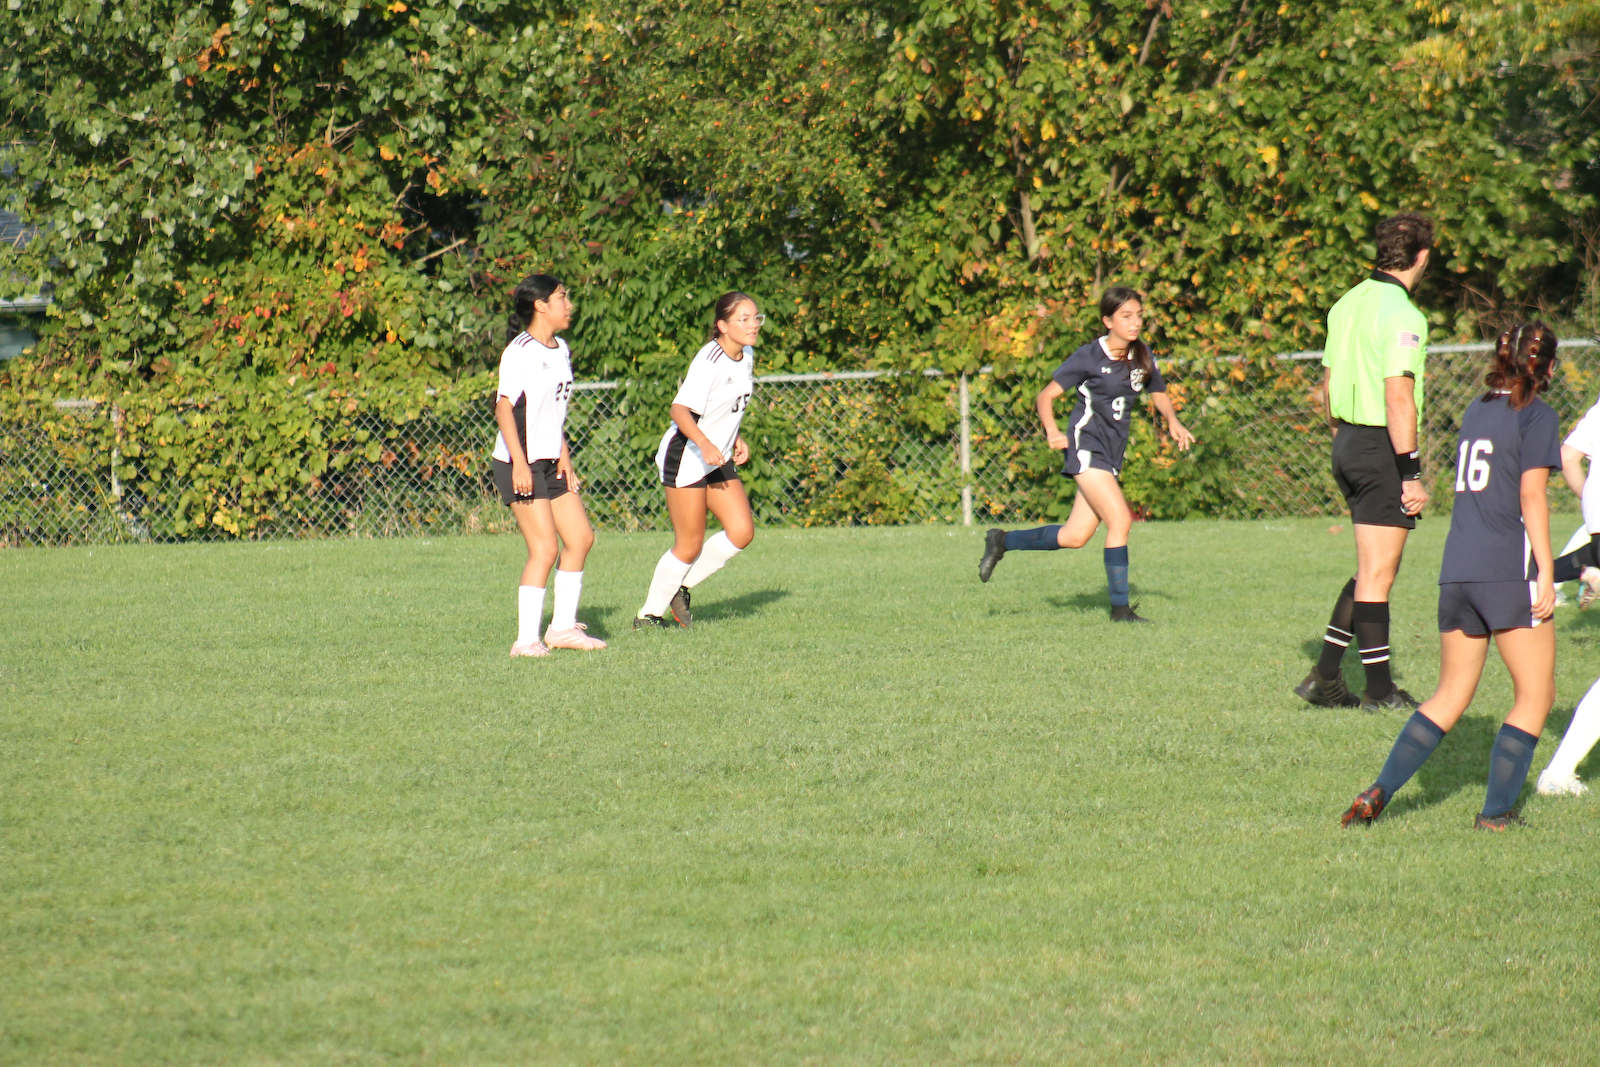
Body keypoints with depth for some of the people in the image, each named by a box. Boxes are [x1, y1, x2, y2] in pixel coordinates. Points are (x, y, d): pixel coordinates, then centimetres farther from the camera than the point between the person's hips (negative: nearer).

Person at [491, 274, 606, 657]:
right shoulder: (521, 351, -14)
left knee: (580, 537, 8)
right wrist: (520, 463, -24)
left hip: (550, 463, 9)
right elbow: (504, 406, -18)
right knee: (545, 548, -13)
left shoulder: (560, 350, 14)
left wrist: (564, 457, 17)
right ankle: (526, 640, -10)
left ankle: (563, 626, 18)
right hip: (519, 465, -9)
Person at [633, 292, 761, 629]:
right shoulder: (709, 360, -21)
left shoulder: (746, 355, 7)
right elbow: (680, 409, -30)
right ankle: (648, 614, 13)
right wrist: (704, 443, -43)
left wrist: (735, 439, 12)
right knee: (689, 547, -4)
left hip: (719, 459, 8)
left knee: (742, 532, -4)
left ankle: (682, 586, 15)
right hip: (686, 459, -8)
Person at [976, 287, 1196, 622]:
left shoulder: (1142, 356, 9)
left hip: (1112, 454, 7)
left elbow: (1159, 394, 23)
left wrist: (1173, 422, 3)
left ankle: (1001, 541, 28)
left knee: (1074, 537, 8)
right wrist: (1052, 431, -26)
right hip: (1086, 445, -7)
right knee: (1120, 519, -18)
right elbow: (1046, 396, -8)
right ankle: (1120, 608, -12)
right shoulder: (1088, 358, -9)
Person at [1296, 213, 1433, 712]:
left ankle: (1326, 675, 14)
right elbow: (1398, 398, -21)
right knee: (1377, 575, -2)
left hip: (1349, 444, 9)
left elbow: (1329, 381, 17)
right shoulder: (1401, 315, -17)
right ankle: (1380, 689, 5)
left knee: (1372, 572, 16)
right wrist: (1411, 474, -19)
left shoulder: (1348, 304, 10)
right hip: (1382, 450, -9)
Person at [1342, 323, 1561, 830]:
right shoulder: (1537, 415, -4)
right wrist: (1546, 571, -12)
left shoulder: (1476, 410, 16)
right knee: (1535, 696, 4)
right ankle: (1496, 810, -1)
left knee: (1450, 695, 14)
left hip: (1457, 571, 7)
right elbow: (1531, 495, -11)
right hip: (1509, 571, -7)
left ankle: (1379, 792, 3)